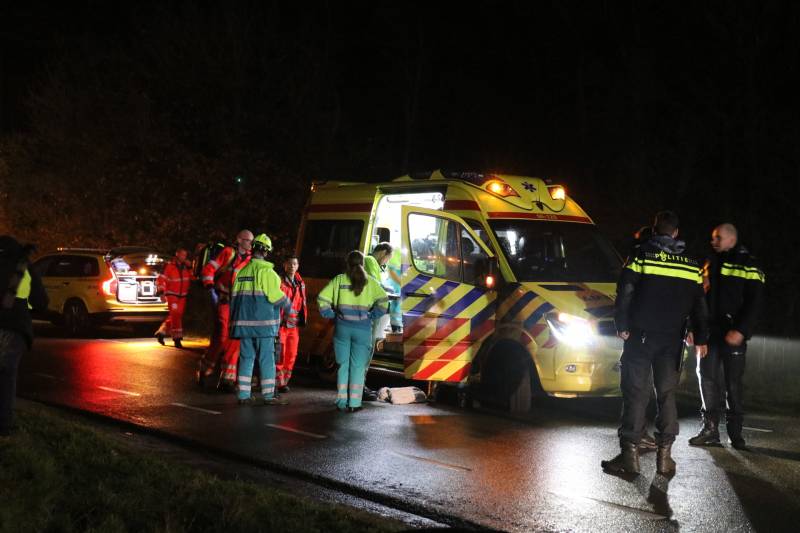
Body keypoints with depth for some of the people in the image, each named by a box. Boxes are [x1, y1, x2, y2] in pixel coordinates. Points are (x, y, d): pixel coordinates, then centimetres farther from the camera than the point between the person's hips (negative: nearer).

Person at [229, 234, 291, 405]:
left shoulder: (242, 271, 9)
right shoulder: (266, 271, -10)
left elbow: (234, 297, 13)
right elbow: (275, 296, -14)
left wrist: (235, 320, 22)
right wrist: (287, 304, 6)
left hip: (245, 322, 6)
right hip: (263, 321, -6)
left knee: (246, 357, 10)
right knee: (266, 358, -1)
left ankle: (243, 395, 9)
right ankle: (268, 395, 0)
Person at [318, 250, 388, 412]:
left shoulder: (339, 280, 2)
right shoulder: (370, 282, 0)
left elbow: (322, 298, -2)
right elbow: (383, 300, -9)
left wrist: (331, 315, 6)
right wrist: (372, 316, 0)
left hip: (342, 328, 1)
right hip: (363, 329, -1)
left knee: (343, 365, 12)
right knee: (358, 366, 6)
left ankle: (342, 402, 13)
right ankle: (354, 403, 4)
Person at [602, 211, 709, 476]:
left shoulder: (642, 256, -2)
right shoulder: (691, 264, 11)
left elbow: (624, 293, -8)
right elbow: (699, 306, 14)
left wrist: (622, 326, -3)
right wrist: (701, 338, 19)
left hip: (641, 335, -3)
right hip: (672, 339, 3)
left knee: (635, 393, -2)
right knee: (667, 394, 9)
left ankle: (630, 453, -6)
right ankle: (664, 455, 6)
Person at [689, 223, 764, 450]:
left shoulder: (748, 265, -4)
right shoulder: (711, 263, 16)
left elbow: (753, 302, -10)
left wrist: (740, 330, -19)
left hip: (733, 333, -5)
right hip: (709, 330, 5)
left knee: (733, 382, -3)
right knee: (707, 376, 1)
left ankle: (735, 432, 5)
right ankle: (710, 428, 7)